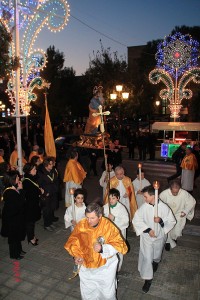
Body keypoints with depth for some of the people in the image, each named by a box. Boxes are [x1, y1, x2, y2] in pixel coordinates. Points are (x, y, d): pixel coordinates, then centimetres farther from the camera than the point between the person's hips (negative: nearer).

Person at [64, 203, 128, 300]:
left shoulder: (108, 226, -22)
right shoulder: (81, 225, -15)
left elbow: (118, 244, -16)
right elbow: (73, 241, -1)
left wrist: (103, 248, -30)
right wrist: (77, 255, -15)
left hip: (105, 266, -2)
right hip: (86, 265, 2)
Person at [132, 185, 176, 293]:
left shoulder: (164, 207, -21)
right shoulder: (144, 207, -19)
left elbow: (172, 221, -11)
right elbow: (136, 220, -11)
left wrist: (161, 220, -30)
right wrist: (148, 230, -19)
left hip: (159, 236, 1)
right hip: (147, 236, -1)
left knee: (156, 255, 25)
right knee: (146, 257, 2)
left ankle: (155, 262, 60)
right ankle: (148, 279, 21)